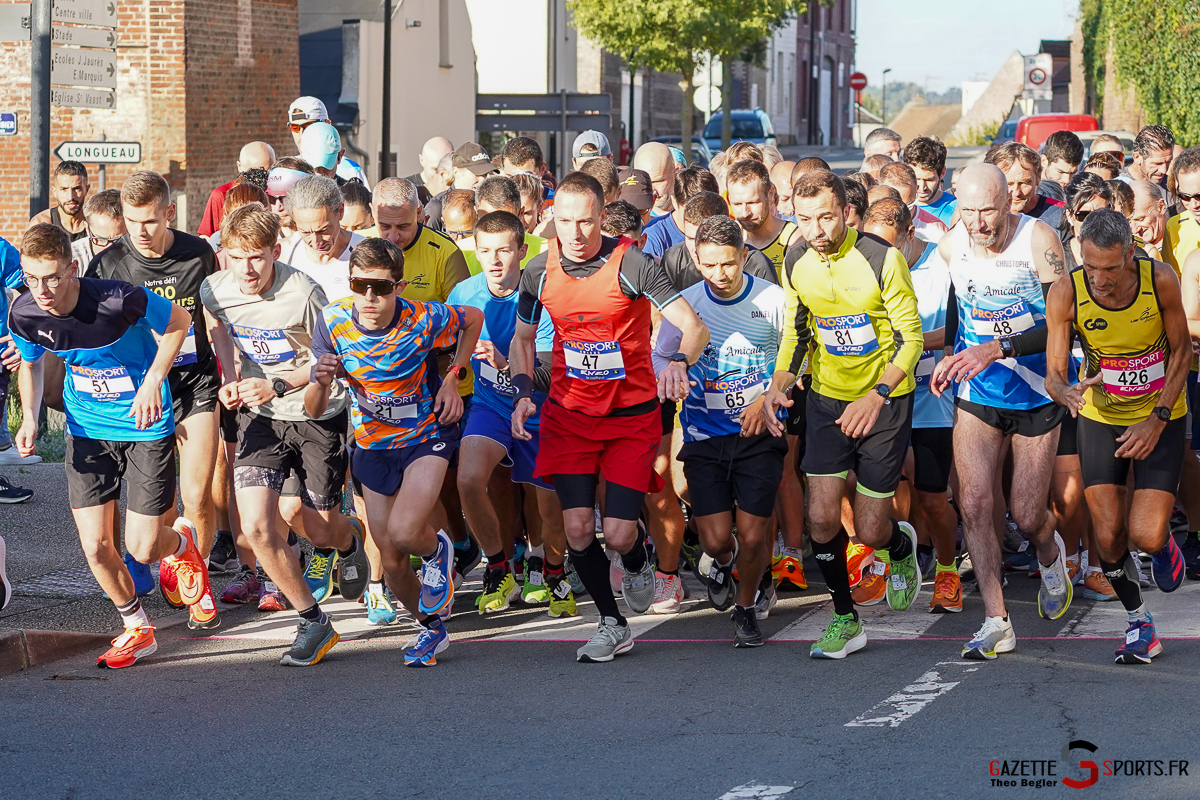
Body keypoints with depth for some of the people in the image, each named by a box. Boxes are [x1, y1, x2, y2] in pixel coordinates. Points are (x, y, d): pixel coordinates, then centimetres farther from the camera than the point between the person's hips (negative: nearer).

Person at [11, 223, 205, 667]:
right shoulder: (24, 315, -15)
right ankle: (137, 628, 25)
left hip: (146, 424, -4)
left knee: (142, 548, -4)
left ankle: (181, 541, 35)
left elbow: (179, 320, -8)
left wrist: (152, 382, -17)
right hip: (87, 428, 4)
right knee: (95, 546, -2)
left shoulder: (119, 301, -28)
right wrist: (29, 418, -7)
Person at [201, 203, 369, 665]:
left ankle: (348, 541, 45)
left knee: (320, 529, 4)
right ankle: (313, 622, 2)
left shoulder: (303, 294, -24)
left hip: (318, 415, -3)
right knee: (256, 527, -14)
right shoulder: (214, 290, -11)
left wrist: (277, 386, -23)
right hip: (260, 418, 3)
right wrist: (231, 377, -1)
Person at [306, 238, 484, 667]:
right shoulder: (333, 321, -19)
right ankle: (431, 628, 33)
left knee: (404, 532, -25)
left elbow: (473, 318, 0)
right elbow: (314, 411, -16)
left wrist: (453, 378, -8)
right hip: (371, 446, 3)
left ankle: (437, 550, 12)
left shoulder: (422, 320, -24)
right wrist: (321, 383, -39)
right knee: (391, 562, 6)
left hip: (424, 439, -3)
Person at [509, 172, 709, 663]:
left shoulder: (630, 265, -15)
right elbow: (522, 339, 13)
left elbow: (694, 326, -17)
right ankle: (612, 624, 16)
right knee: (577, 526, -7)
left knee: (619, 533, -9)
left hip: (631, 415, -3)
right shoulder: (539, 272, -3)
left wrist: (680, 362, -38)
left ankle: (638, 565, 31)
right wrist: (524, 392, -5)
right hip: (568, 414, 3)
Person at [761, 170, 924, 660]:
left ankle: (901, 547, 36)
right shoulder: (795, 264, -3)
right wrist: (777, 388, -4)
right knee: (821, 517, -8)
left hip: (885, 400, -4)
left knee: (870, 531, -1)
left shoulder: (882, 259, -18)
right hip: (828, 396, 4)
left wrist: (877, 396, -26)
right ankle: (845, 620, 11)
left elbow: (911, 338, -14)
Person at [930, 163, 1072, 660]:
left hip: (1036, 392, -3)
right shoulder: (949, 247, -5)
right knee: (973, 502, -11)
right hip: (976, 394, 3)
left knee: (1026, 515, 2)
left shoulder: (1038, 240, -17)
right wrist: (952, 358, 0)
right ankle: (996, 622, -6)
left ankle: (1050, 554, 40)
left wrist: (997, 348, -30)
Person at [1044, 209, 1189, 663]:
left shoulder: (1160, 280, -21)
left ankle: (1163, 545, 26)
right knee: (1109, 537, -3)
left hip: (1161, 417, -1)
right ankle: (1138, 623, 21)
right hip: (1101, 418, 1)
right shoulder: (1066, 293, -20)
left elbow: (1180, 350, -6)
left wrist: (1157, 420, -11)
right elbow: (1054, 373, -16)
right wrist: (1067, 393, -40)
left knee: (1145, 537, -12)